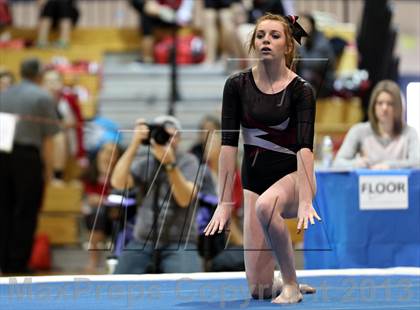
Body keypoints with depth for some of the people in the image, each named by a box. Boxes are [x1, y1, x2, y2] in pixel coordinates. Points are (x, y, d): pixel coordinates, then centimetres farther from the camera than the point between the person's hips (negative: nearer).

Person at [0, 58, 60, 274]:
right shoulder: (43, 98, -3)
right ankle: (18, 263, 4)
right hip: (27, 156, -4)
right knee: (25, 213, 3)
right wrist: (48, 169, -1)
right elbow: (48, 139, -7)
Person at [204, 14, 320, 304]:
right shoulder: (237, 85, -5)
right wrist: (225, 202, -18)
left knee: (266, 205, -41)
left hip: (292, 174, -3)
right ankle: (287, 283, 32)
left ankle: (291, 282, -21)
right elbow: (229, 142, -10)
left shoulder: (301, 90, -13)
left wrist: (305, 201, -39)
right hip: (254, 178, 3)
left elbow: (305, 146, -25)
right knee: (260, 289, -5)